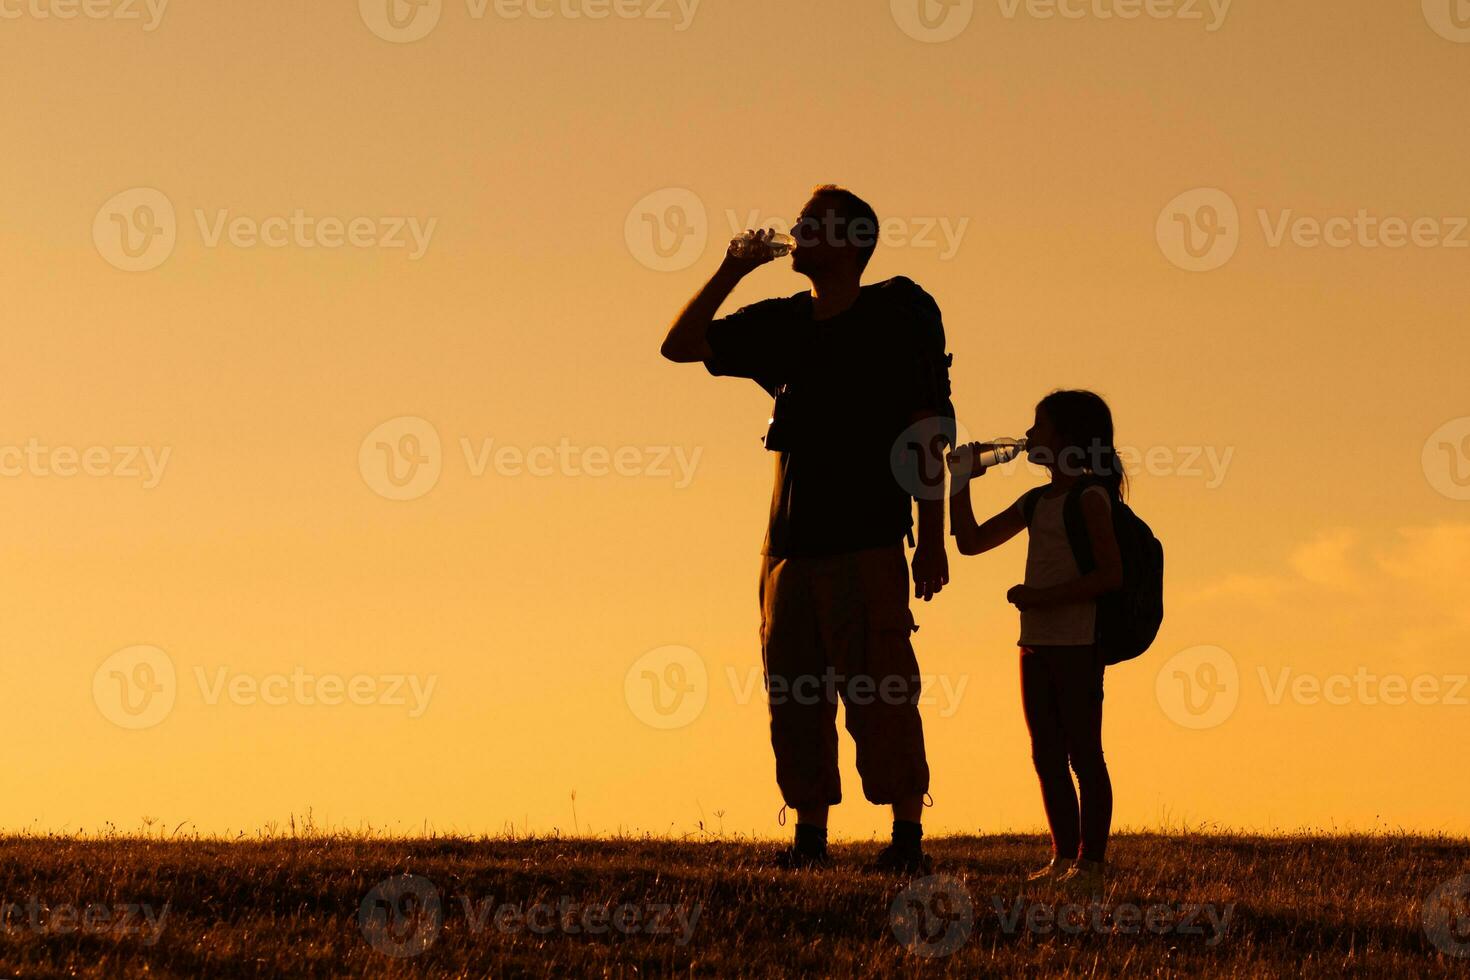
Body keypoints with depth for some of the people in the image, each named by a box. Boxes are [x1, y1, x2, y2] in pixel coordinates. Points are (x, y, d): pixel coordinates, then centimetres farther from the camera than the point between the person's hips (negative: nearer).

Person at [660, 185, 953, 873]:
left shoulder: (898, 314, 0)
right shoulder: (779, 325, 14)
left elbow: (927, 434, -3)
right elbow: (680, 345, 16)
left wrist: (932, 539, -7)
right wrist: (733, 271, 6)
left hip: (867, 543, -6)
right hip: (790, 545, 6)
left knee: (879, 698, -8)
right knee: (794, 696, 4)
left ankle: (908, 837, -5)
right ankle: (810, 833, 11)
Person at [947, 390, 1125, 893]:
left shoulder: (1090, 498, -8)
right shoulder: (1035, 502, 16)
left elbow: (1110, 573, -16)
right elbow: (971, 542, 19)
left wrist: (1044, 597, -18)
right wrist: (961, 482, 11)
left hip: (1077, 643, -8)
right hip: (1036, 643, 8)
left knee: (1084, 753, -5)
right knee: (1048, 757, 9)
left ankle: (1091, 862, -4)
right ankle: (1063, 857, 14)